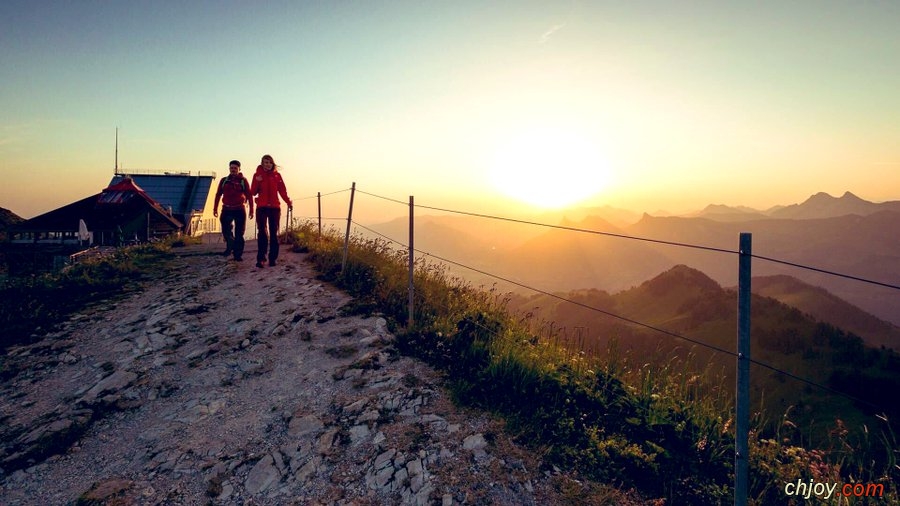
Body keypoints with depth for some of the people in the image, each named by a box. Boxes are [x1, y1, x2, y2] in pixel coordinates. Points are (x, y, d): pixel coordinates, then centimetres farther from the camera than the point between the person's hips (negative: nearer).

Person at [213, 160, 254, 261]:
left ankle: (238, 254, 6)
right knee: (226, 230, -2)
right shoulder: (224, 180, 10)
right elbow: (218, 194, 13)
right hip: (227, 210, 2)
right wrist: (215, 208, 7)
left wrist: (251, 210, -3)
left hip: (239, 210, -2)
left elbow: (249, 196, 2)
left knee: (239, 234, 0)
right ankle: (230, 247, 24)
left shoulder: (243, 180, 4)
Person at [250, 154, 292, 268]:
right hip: (261, 207, -1)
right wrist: (257, 182, -15)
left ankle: (273, 258, 7)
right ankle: (261, 258, -12)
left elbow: (282, 190, 2)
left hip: (275, 207, 1)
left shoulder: (277, 175, 7)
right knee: (262, 232, -11)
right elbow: (253, 192, 3)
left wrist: (288, 202, -12)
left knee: (273, 233, 3)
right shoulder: (257, 175, 6)